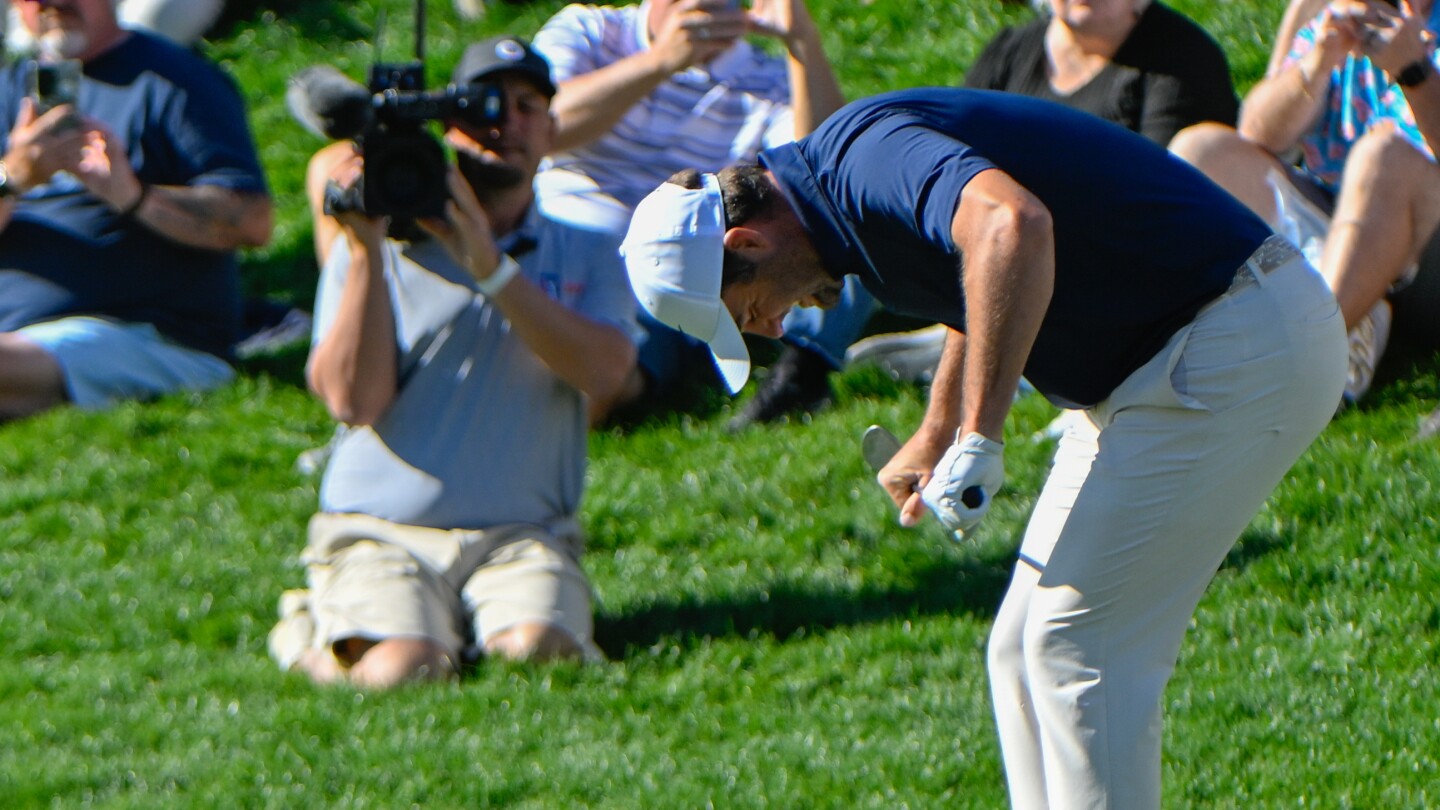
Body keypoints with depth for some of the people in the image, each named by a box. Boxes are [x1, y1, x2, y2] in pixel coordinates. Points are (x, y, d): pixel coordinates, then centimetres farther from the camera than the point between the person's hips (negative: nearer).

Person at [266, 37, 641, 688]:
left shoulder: (585, 260, 13)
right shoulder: (379, 249, 8)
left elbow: (604, 372, -10)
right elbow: (353, 400, -7)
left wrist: (490, 266, -16)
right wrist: (367, 253, -14)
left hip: (523, 537, 1)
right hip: (381, 532, -1)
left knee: (536, 654, -32)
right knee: (397, 671, -29)